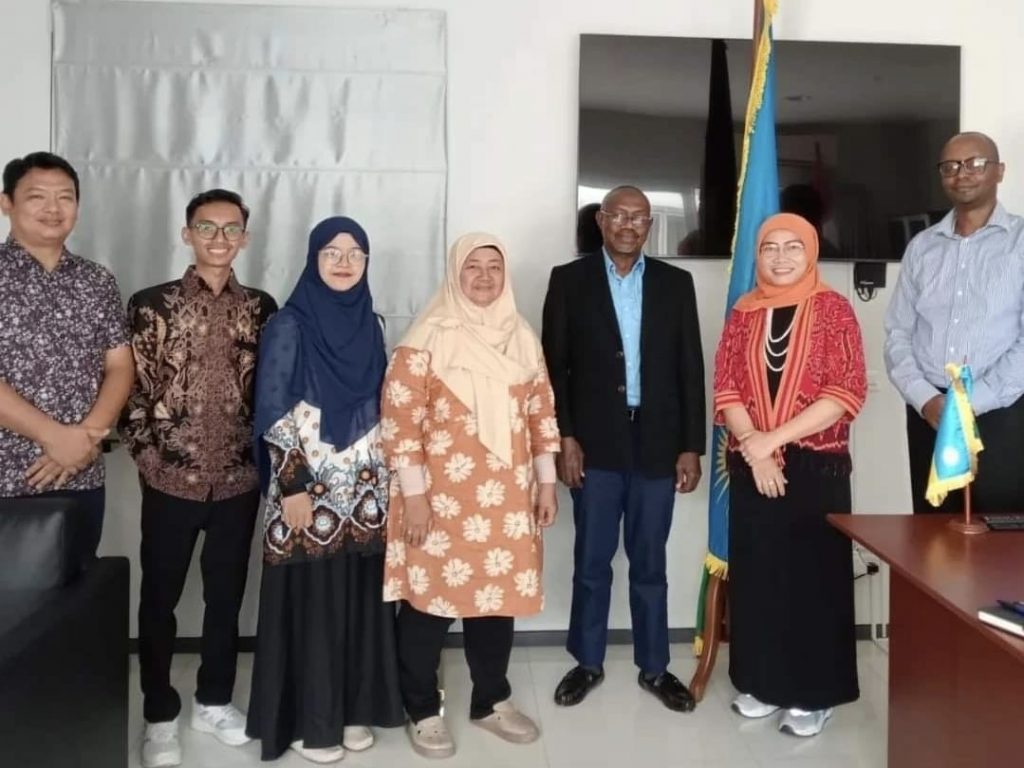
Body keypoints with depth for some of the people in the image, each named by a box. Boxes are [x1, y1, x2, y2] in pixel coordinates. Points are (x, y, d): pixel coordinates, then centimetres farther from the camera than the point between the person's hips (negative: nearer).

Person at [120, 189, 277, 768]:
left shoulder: (261, 309, 4)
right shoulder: (152, 304, -3)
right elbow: (129, 385, -3)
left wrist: (264, 457, 4)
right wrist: (148, 453, -6)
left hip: (239, 480, 2)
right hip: (171, 479, -2)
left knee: (227, 595, 14)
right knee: (160, 598, 10)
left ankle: (215, 700, 32)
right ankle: (160, 715, 27)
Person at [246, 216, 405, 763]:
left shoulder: (368, 324, 9)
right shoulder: (290, 325, -7)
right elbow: (271, 414, -11)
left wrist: (386, 480, 11)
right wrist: (293, 487, -15)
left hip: (364, 491, 5)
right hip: (309, 489, -5)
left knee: (359, 601, 11)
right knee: (310, 603, 3)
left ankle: (352, 708, 28)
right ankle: (307, 722, 19)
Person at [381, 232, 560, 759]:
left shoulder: (521, 337, 9)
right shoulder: (428, 337, -8)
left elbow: (541, 411, 12)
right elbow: (398, 417, -11)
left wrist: (546, 481, 10)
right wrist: (413, 493, -13)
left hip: (507, 497, 5)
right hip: (441, 499, -5)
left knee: (499, 595, 14)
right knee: (430, 600, 6)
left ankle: (492, 701, 33)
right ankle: (423, 712, 25)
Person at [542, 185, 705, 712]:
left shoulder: (676, 283, 6)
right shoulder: (569, 279, 2)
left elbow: (690, 369, 4)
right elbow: (554, 365, 0)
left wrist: (691, 447, 0)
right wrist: (564, 437, -7)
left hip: (657, 443, 1)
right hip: (594, 443, -1)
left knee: (649, 562, 10)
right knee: (591, 560, 9)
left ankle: (654, 667, 25)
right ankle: (587, 662, 25)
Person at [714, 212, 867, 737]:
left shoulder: (833, 310, -3)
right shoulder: (744, 312, 7)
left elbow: (847, 393, -11)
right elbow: (725, 388, 3)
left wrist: (773, 438, -16)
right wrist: (754, 449, -11)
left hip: (817, 466, -3)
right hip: (751, 467, 3)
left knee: (815, 574, 3)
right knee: (755, 573, 9)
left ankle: (812, 693, 17)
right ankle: (762, 682, 24)